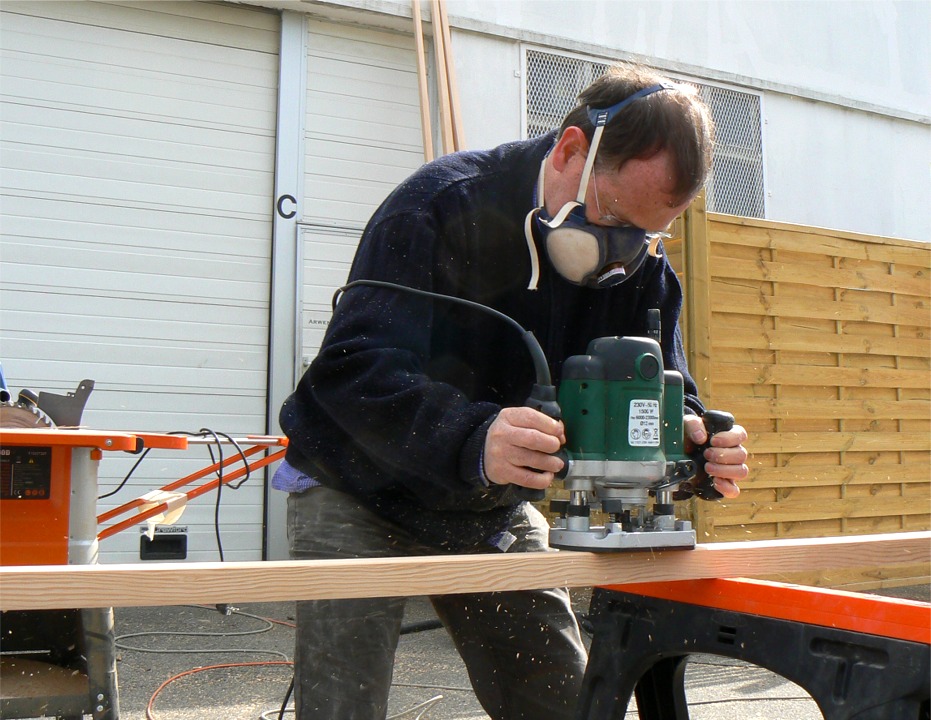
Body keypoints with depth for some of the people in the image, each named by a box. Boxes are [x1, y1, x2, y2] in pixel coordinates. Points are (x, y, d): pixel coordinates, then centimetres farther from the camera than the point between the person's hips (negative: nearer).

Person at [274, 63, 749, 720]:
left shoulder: (642, 268, -5)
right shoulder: (441, 205, -24)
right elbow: (353, 369, -34)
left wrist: (697, 446, -31)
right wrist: (473, 441, -51)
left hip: (495, 510, 5)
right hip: (361, 492, -4)